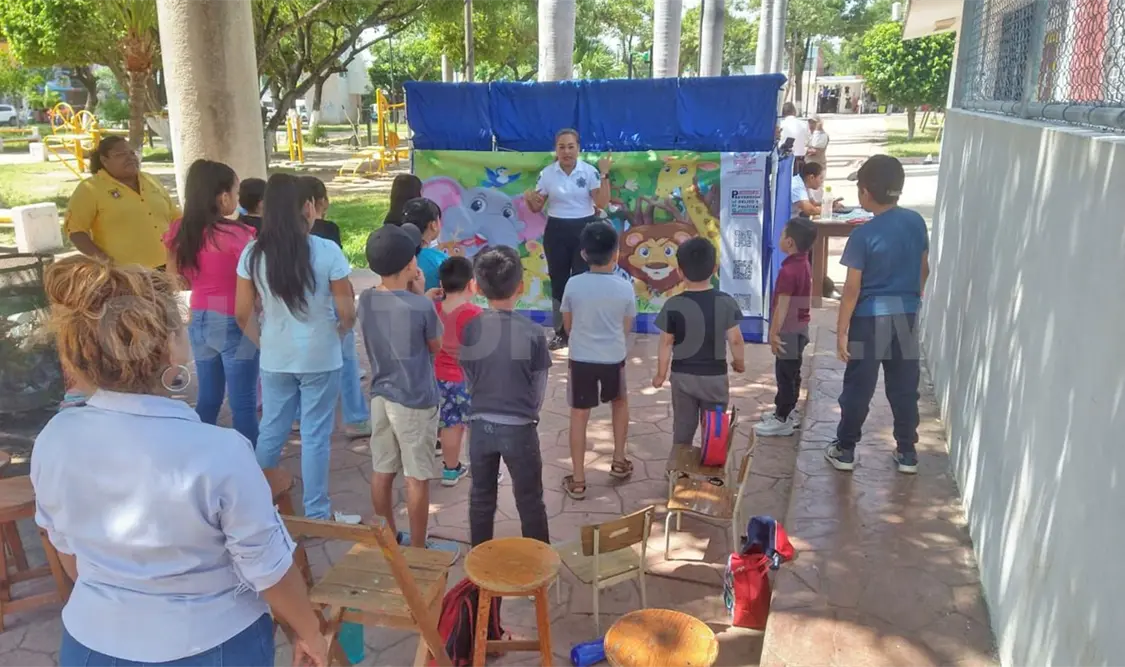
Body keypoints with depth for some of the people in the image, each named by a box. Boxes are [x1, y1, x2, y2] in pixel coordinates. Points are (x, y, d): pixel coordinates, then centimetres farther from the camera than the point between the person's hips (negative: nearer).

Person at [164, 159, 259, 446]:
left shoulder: (180, 231, 2)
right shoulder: (235, 234, -18)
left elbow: (174, 279, 10)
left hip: (199, 321, 7)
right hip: (233, 323, -7)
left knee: (207, 397, 17)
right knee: (243, 402, 2)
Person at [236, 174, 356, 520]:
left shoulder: (253, 253, -5)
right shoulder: (327, 252, -15)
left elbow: (243, 314, 0)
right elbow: (347, 314, -11)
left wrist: (264, 343, 15)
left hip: (274, 360, 3)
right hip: (320, 359, -3)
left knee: (271, 431, 18)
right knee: (315, 436, 8)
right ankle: (316, 513, 19)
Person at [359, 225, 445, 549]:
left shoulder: (366, 300, -2)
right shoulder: (422, 306, -20)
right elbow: (436, 346, -3)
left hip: (380, 396, 6)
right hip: (415, 401, -6)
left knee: (382, 472, 16)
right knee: (417, 479, 6)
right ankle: (418, 548, 18)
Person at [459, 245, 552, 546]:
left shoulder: (470, 329, -8)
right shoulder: (532, 332, -15)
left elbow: (468, 379, 3)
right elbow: (539, 386, -5)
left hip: (481, 425, 3)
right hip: (519, 428, -2)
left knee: (481, 497, 18)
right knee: (529, 500, 12)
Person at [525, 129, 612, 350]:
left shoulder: (589, 171, -5)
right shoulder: (547, 174, 0)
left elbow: (602, 204, -10)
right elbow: (536, 208, 5)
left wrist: (604, 176, -19)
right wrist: (528, 198, -17)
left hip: (584, 230, -2)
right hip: (556, 232, 2)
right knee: (558, 281, 7)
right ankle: (560, 333, 18)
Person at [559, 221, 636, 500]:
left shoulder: (573, 285, -9)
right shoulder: (625, 288, -9)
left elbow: (568, 326, 3)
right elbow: (626, 328, 2)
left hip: (581, 359, 0)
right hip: (614, 359, 1)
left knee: (579, 416, 10)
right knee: (620, 402, 27)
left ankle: (578, 481, 15)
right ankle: (619, 461, 32)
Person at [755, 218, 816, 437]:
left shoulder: (788, 270, -23)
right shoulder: (804, 265, 8)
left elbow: (782, 306, -23)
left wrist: (774, 333, -17)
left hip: (789, 331, -10)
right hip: (800, 328, 10)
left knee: (785, 374, -2)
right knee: (791, 373, 19)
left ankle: (782, 420, 5)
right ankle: (788, 412, 30)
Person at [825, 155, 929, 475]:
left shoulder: (863, 234, -17)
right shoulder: (916, 222, 0)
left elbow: (852, 288, -15)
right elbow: (924, 270, 10)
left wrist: (842, 330, -9)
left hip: (870, 318, -5)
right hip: (906, 316, 5)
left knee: (858, 387, 6)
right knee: (904, 387, 13)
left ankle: (845, 450, 17)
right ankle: (907, 452, 22)